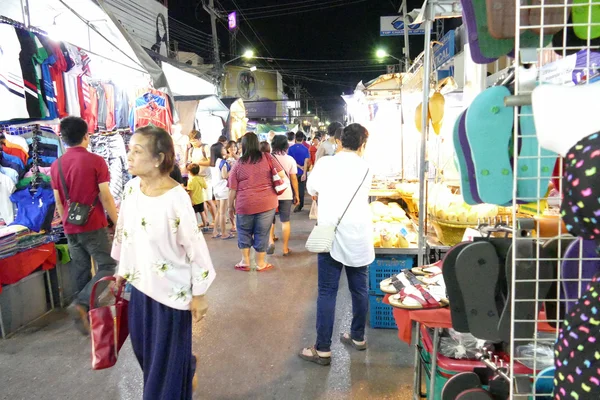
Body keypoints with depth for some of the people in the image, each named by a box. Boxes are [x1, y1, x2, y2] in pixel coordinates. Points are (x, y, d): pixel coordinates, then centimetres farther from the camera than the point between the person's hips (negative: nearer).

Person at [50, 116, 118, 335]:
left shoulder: (56, 165, 5)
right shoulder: (96, 161, -11)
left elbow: (58, 202, 9)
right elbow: (105, 197, -13)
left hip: (71, 228, 6)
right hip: (94, 226, -6)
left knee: (81, 271, 14)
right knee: (108, 266, 2)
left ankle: (85, 309, 21)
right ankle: (81, 303, -16)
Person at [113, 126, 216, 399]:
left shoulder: (176, 197, -24)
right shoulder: (131, 188, -4)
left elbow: (195, 246, -19)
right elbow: (124, 233, 9)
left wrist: (198, 294, -13)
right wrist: (122, 271, 17)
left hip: (172, 289, -7)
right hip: (140, 284, 7)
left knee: (167, 359, 11)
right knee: (144, 349, 24)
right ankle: (186, 366, 51)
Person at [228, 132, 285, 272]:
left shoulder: (238, 164, 1)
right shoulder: (267, 157, 0)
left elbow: (232, 189, 3)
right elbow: (282, 176, 1)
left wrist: (230, 205, 15)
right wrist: (275, 188, 18)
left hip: (245, 204, 0)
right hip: (267, 202, 0)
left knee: (244, 232, 19)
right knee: (262, 233, 11)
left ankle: (245, 262, 25)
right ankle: (260, 263, 22)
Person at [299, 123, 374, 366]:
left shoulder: (324, 164, -3)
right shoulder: (366, 168, 3)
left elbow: (311, 190, 12)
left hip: (331, 236, -3)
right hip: (359, 238, 3)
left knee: (327, 293, 2)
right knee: (360, 289, 16)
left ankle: (323, 350, 7)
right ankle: (358, 337, 33)